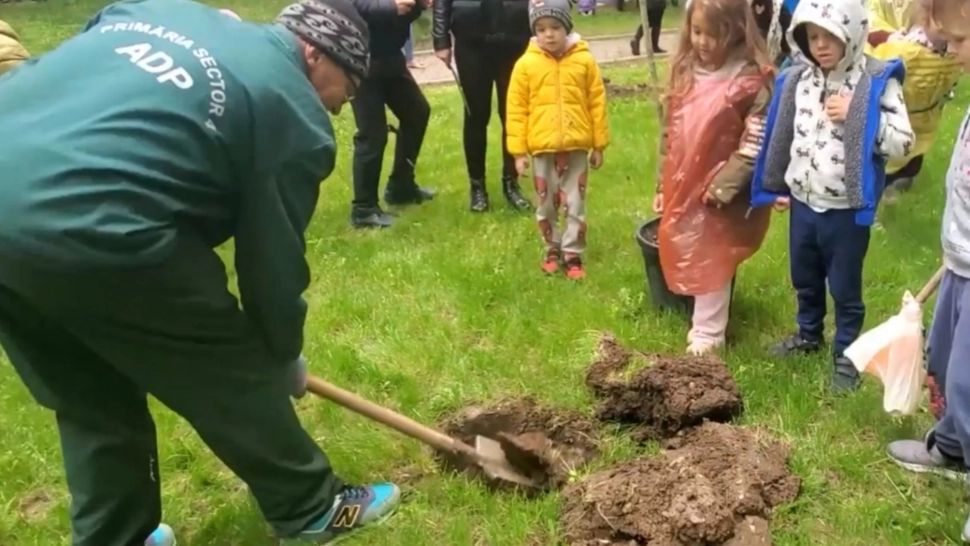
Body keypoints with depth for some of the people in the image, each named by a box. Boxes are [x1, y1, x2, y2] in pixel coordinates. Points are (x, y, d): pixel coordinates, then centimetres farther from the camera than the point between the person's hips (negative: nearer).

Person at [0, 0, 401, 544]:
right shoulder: (298, 114, 4)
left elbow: (54, 79, 22)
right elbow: (273, 263, 8)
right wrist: (286, 360, 26)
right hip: (87, 228, -8)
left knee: (92, 398, 25)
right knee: (232, 372, 14)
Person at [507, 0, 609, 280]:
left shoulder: (584, 61, -4)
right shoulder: (526, 65, -5)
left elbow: (597, 103, 3)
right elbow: (516, 110, -1)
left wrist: (599, 145, 5)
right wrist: (518, 151, -3)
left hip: (577, 147, 0)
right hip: (542, 148, 0)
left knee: (575, 205, 6)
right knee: (546, 205, 13)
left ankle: (573, 254, 18)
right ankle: (552, 249, 30)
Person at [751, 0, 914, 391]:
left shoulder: (878, 81, -16)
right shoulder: (795, 79, -1)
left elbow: (903, 142, -18)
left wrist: (855, 116, -26)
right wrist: (778, 187, 12)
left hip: (847, 209, -5)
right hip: (803, 202, 5)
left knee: (845, 288, 10)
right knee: (805, 279, 23)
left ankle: (846, 354, 29)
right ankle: (808, 335, 45)